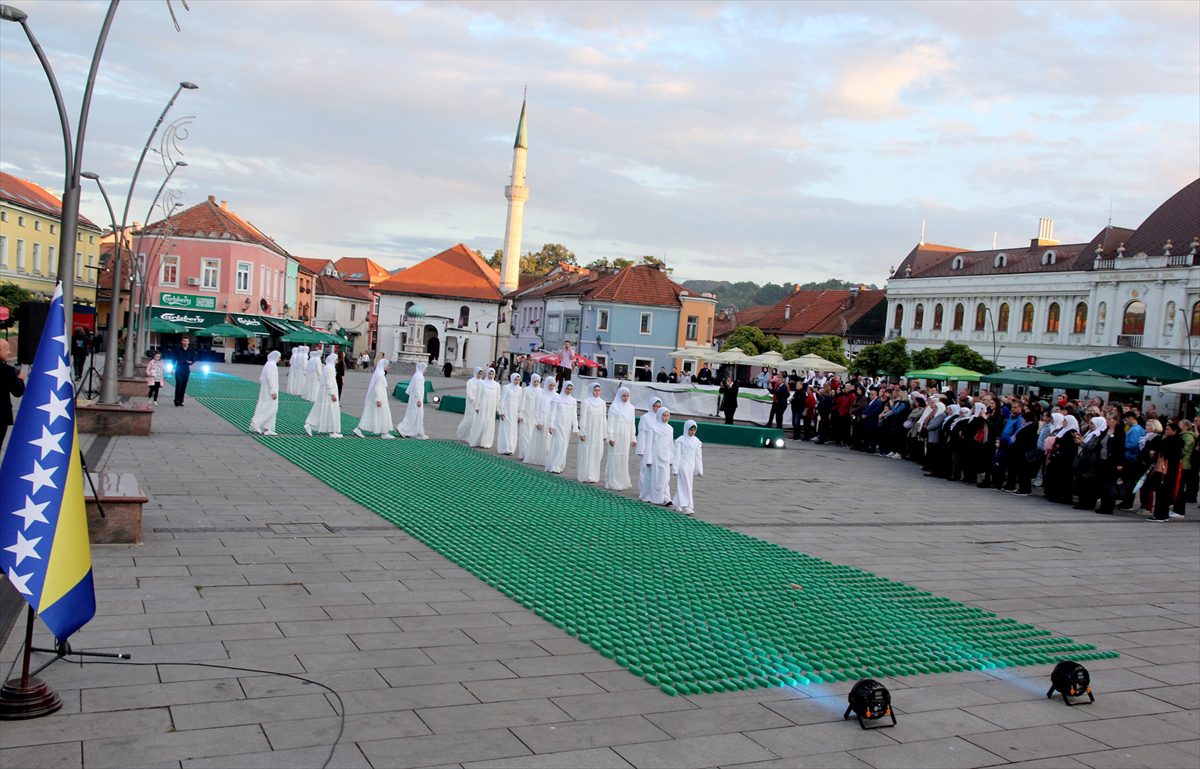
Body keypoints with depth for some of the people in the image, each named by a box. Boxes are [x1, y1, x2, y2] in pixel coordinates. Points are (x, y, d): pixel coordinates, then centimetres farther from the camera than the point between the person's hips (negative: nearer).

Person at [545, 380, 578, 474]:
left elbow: (574, 415, 10)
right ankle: (554, 467, -6)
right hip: (558, 425, -4)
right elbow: (553, 412, -4)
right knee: (558, 445, -10)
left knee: (563, 446, 6)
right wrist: (551, 425, -10)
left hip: (567, 426, 4)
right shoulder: (557, 398, -2)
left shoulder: (573, 400, 8)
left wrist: (575, 428, 5)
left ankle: (559, 466, 14)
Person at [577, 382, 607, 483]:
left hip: (598, 433, 4)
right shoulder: (586, 402, -4)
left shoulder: (602, 403, 9)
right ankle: (585, 476, 2)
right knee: (586, 453, -2)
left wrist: (605, 434, 9)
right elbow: (582, 418, -5)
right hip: (588, 432, -4)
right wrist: (582, 432, -11)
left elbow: (604, 419, 11)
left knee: (597, 454, 5)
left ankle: (594, 476, 12)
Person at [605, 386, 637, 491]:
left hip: (626, 437, 5)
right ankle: (613, 483, 1)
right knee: (615, 459, -4)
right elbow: (610, 423, -7)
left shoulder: (630, 408, 10)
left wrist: (632, 438, 13)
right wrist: (610, 437, -13)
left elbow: (632, 423, 14)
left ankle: (621, 481, 17)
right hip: (616, 436, -5)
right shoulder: (614, 407, -5)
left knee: (624, 459, 8)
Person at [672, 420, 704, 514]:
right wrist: (675, 469, -9)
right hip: (683, 466, -6)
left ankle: (676, 504, 25)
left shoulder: (696, 441, 9)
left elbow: (698, 456, 12)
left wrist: (699, 470, 12)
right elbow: (677, 455, -6)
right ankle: (687, 507, -12)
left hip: (692, 467, 6)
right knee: (686, 486, -10)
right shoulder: (680, 440, -6)